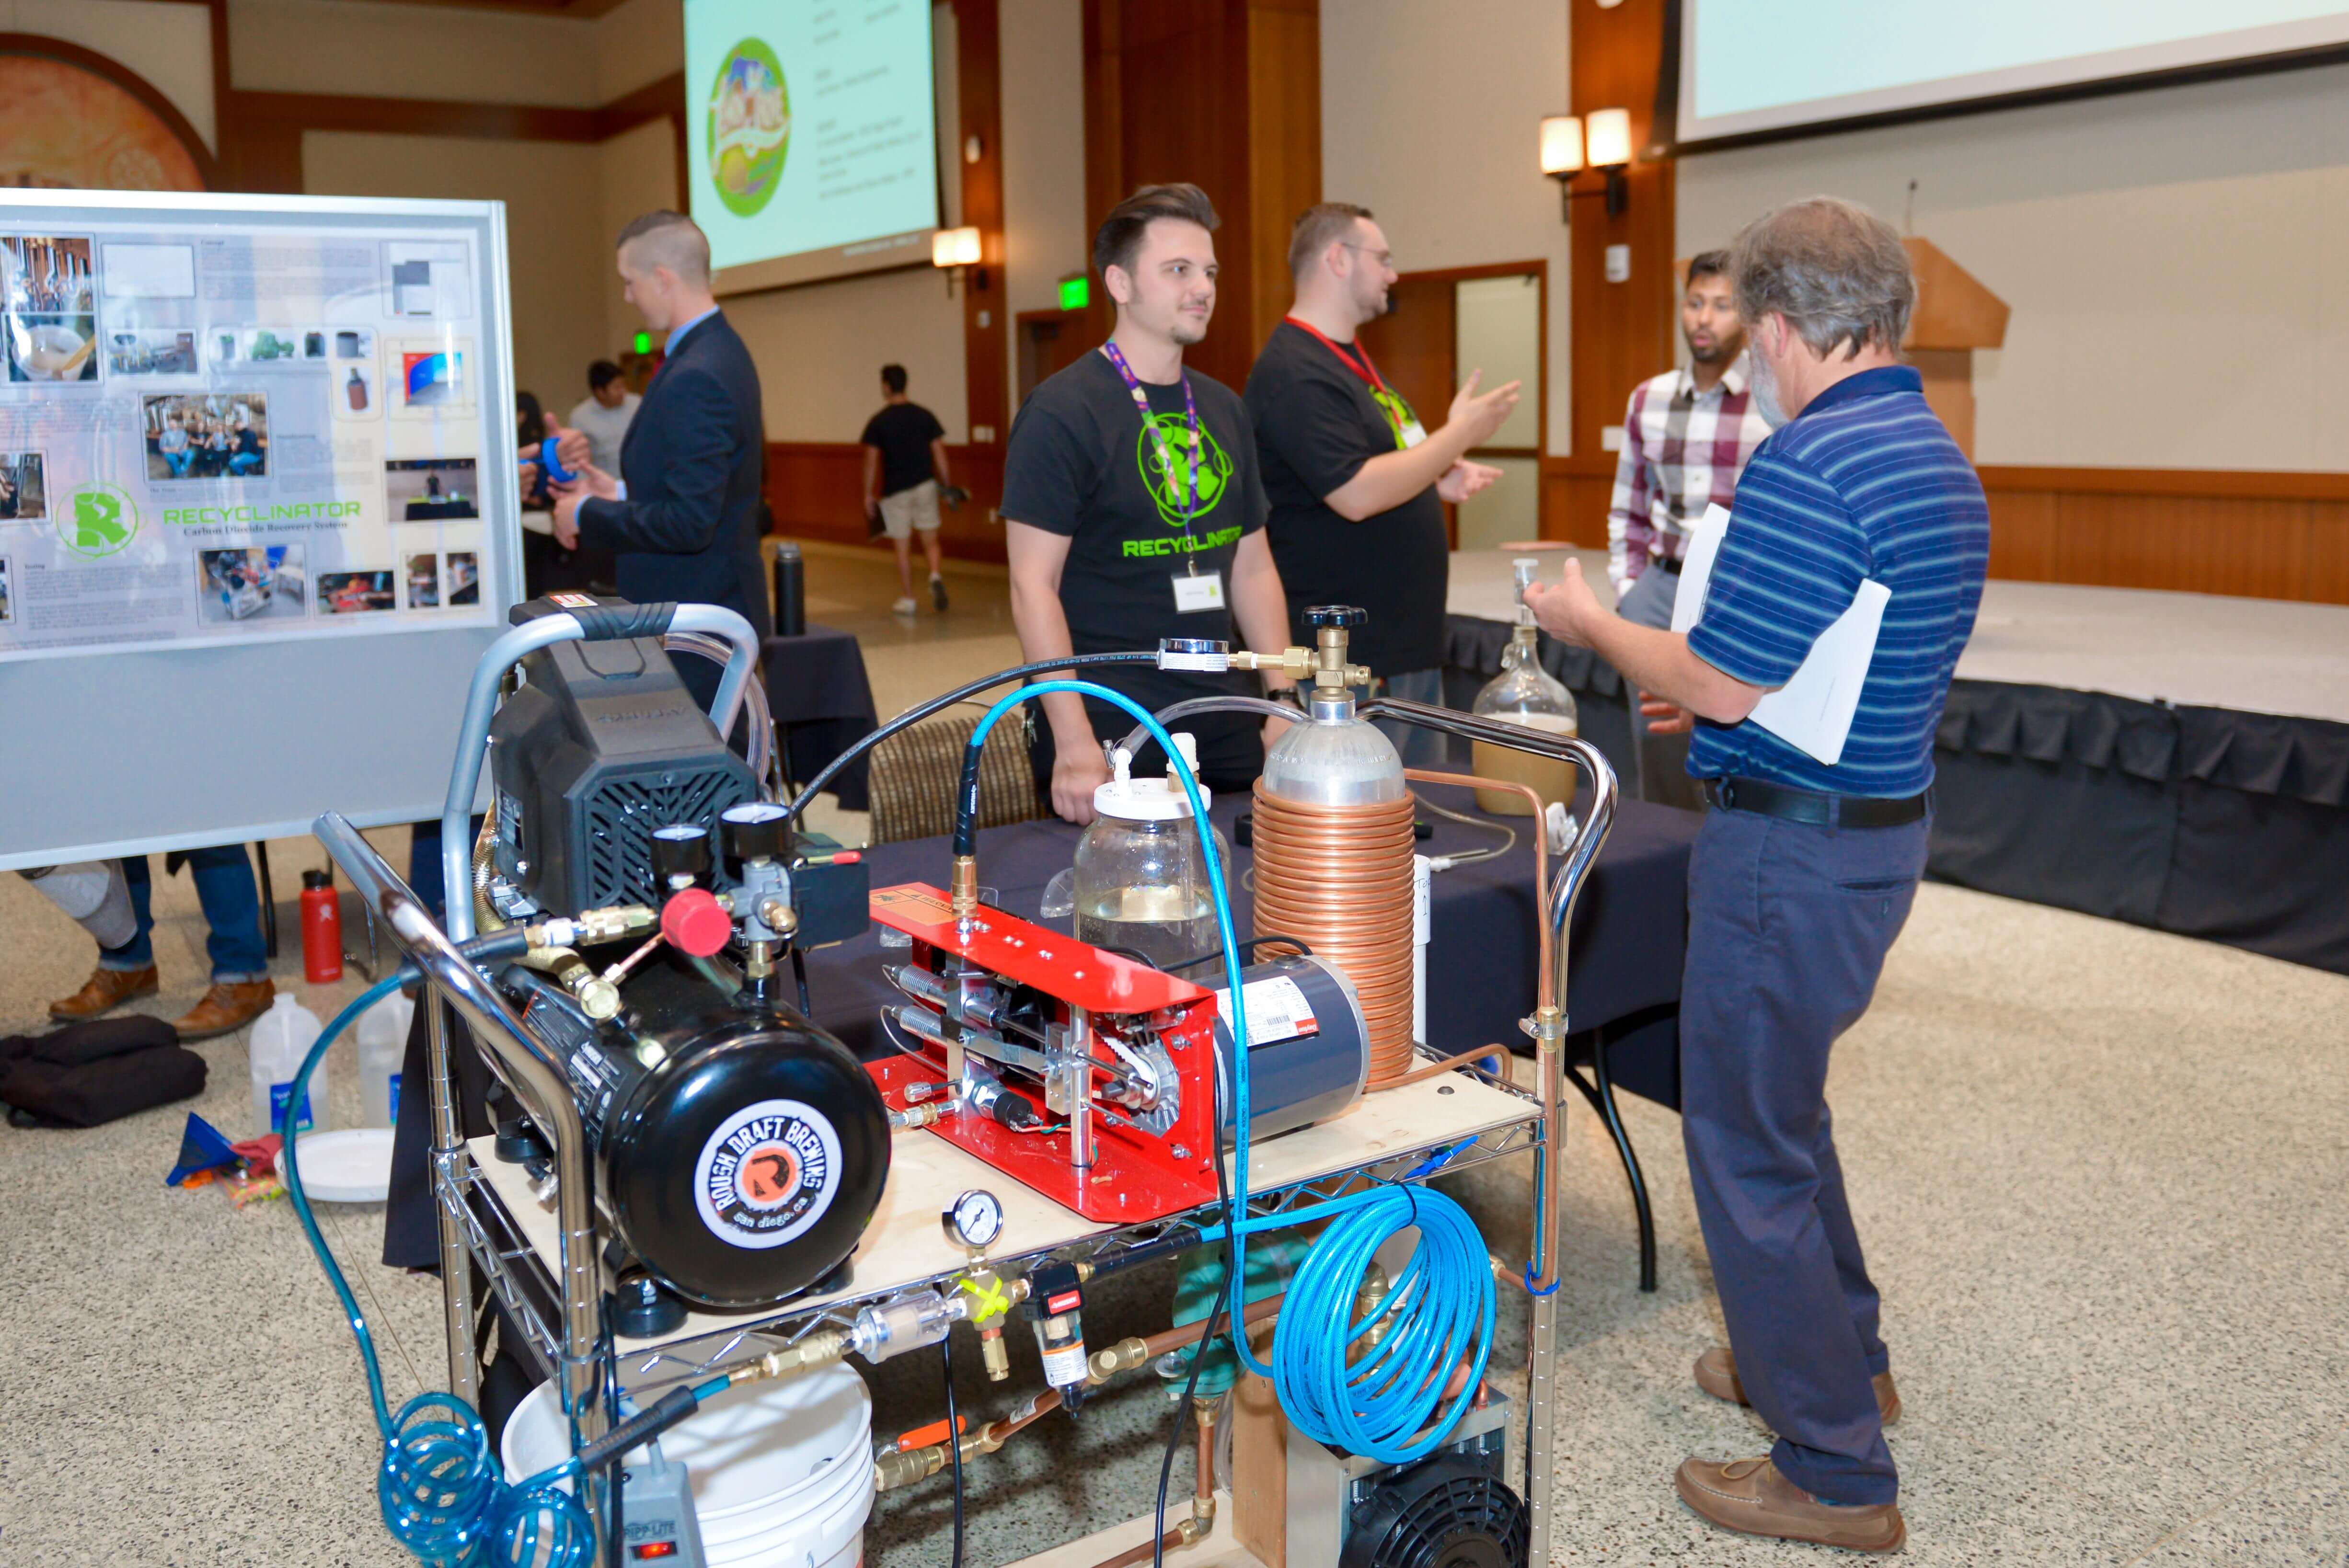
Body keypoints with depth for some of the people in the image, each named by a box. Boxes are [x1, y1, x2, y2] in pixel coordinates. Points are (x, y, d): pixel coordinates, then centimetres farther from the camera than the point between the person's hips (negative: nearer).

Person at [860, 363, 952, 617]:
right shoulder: (924, 416, 2)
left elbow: (872, 461, -5)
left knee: (903, 548, 6)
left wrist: (869, 494, 3)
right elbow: (939, 453, 2)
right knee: (931, 541, 11)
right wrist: (946, 484, 11)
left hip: (895, 491, -2)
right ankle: (936, 576, -17)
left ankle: (907, 599, 11)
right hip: (925, 486, 2)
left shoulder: (878, 422, -5)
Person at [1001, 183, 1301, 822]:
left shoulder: (1224, 409, 12)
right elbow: (1033, 586, -14)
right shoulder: (1062, 411, -9)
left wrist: (1287, 699, 6)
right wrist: (1074, 744, -21)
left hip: (1224, 730, 6)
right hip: (1109, 733, -6)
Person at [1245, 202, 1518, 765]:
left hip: (1414, 643, 10)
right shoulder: (1294, 371, -17)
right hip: (1353, 659, -10)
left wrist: (1438, 481, 10)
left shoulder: (1350, 359, 17)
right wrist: (1457, 435, -14)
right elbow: (1356, 496, -25)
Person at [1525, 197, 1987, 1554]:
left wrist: (1593, 624, -5)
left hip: (1794, 847, -10)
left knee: (1750, 1139, 2)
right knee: (1781, 1103, 25)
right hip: (1886, 823, 10)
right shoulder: (1945, 461, 10)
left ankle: (1838, 1475, 13)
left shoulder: (1812, 464, -22)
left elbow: (1726, 686, -22)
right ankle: (1840, 1355, 41)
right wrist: (1708, 686, 23)